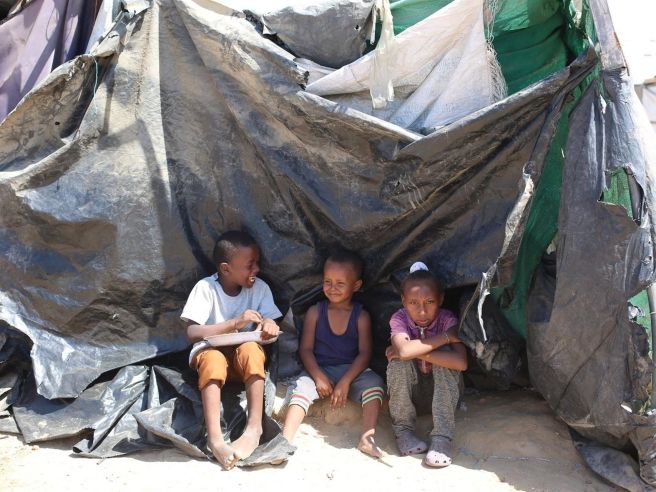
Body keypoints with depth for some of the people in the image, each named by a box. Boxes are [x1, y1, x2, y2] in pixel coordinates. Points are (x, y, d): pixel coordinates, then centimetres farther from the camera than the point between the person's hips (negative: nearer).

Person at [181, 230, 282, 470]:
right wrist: (234, 323, -30)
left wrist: (269, 325, -29)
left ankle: (254, 428, -32)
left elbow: (270, 324, -2)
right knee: (213, 360, -36)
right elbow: (192, 333, -19)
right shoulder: (206, 288, -12)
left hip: (244, 355, 2)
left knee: (250, 349, -33)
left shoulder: (260, 288, -4)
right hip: (210, 350, -2)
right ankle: (214, 438, -40)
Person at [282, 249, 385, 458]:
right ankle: (286, 439, -38)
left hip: (351, 371, 0)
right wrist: (318, 377, -16)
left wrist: (345, 381, -18)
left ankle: (367, 438, -32)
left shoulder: (361, 316, 1)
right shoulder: (315, 312, 4)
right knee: (303, 385, -28)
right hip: (319, 370, 0)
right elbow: (306, 349, -1)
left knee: (374, 382, -26)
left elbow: (365, 353, -6)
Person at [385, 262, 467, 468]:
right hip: (410, 388, 0)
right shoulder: (399, 319, -19)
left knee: (446, 359, -29)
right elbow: (404, 350, -41)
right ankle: (403, 429, -13)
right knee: (399, 359, -29)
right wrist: (445, 336, -34)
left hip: (441, 387, 0)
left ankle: (442, 437, -25)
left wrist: (418, 352, -35)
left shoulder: (447, 319, -20)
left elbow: (460, 362, -36)